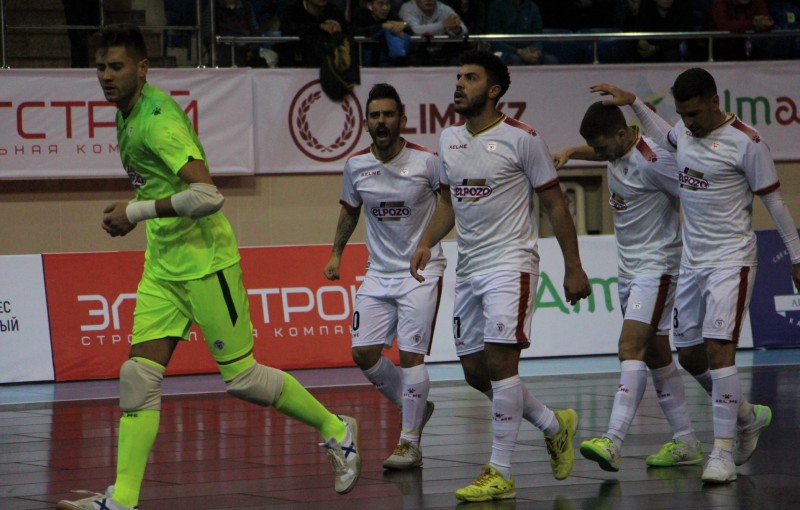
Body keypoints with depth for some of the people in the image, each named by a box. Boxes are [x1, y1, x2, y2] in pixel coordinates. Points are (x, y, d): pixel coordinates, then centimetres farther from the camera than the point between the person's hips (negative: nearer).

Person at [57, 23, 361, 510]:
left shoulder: (158, 119, -20)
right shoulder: (128, 115, 10)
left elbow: (208, 194, -29)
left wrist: (138, 211, -23)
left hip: (205, 263, -9)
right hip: (162, 265, 9)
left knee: (241, 376, -1)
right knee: (139, 375, -3)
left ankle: (336, 430, 19)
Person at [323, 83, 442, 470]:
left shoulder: (427, 162, -11)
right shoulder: (356, 166, 0)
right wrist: (336, 253, 17)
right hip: (378, 273, 5)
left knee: (410, 354, -12)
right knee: (364, 354, -1)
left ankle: (410, 443, -2)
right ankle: (415, 408, 24)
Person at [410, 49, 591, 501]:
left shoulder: (522, 139, -9)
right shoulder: (449, 139, 11)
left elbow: (555, 204, -4)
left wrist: (574, 267, -5)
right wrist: (427, 243, 4)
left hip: (511, 264, -8)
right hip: (469, 268, 8)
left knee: (499, 359, -16)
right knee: (474, 369, 8)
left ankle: (501, 474, -13)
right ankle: (555, 425, 29)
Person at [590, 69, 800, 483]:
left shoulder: (745, 142, -14)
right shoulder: (685, 132, 6)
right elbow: (665, 137, 33)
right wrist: (633, 102, 24)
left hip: (731, 259, -8)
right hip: (692, 259, 8)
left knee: (718, 349, -17)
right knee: (688, 350, 10)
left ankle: (723, 452, -12)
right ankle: (748, 416, 31)